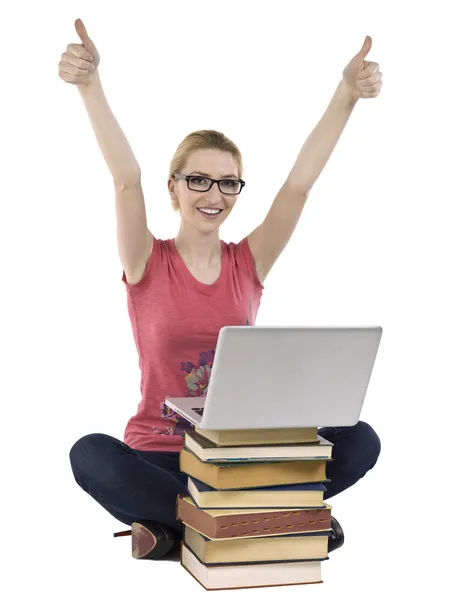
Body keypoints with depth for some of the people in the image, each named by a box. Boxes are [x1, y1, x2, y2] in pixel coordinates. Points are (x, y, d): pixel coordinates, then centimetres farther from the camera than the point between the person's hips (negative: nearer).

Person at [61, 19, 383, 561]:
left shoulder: (249, 263, 5)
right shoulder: (147, 263, -2)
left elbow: (299, 185, -7)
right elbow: (127, 181, -17)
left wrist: (347, 94, -18)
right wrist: (90, 86, -32)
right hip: (158, 453, -2)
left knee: (359, 441, -20)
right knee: (90, 454, -35)